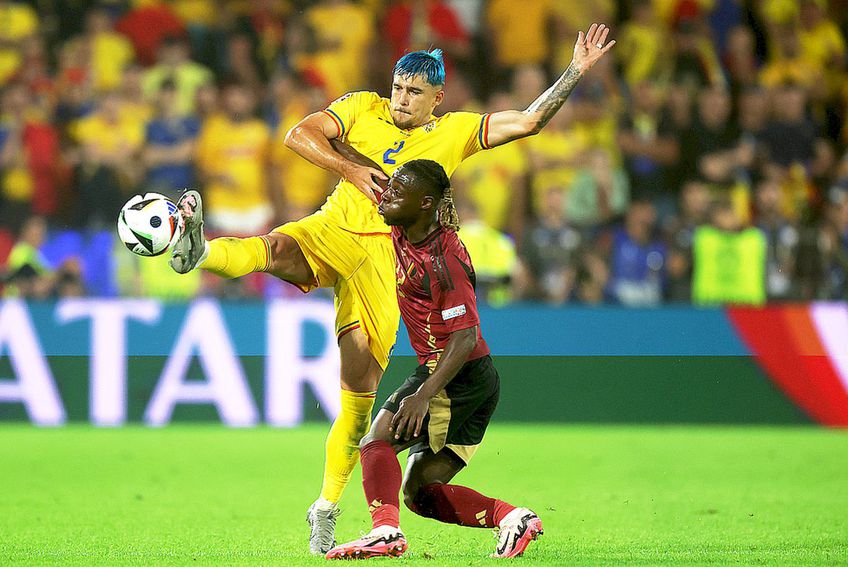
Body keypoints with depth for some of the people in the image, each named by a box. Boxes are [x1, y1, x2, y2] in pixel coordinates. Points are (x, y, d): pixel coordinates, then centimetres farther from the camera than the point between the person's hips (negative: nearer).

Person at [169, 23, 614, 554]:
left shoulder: (455, 132, 12)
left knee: (361, 390, -4)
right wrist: (350, 169, -12)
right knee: (277, 247, -37)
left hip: (385, 257, 0)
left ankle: (327, 510, 7)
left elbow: (529, 121, 8)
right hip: (333, 230, 0)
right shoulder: (364, 108, 11)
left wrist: (577, 71, 1)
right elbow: (300, 134, 2)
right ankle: (199, 251, -67)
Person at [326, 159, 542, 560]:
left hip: (460, 374, -10)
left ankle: (385, 529, -31)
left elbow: (465, 336, -25)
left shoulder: (444, 258, -20)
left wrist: (423, 395, -31)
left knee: (378, 440, -16)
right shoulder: (401, 234, 4)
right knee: (420, 492, 8)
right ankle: (511, 518, 4)